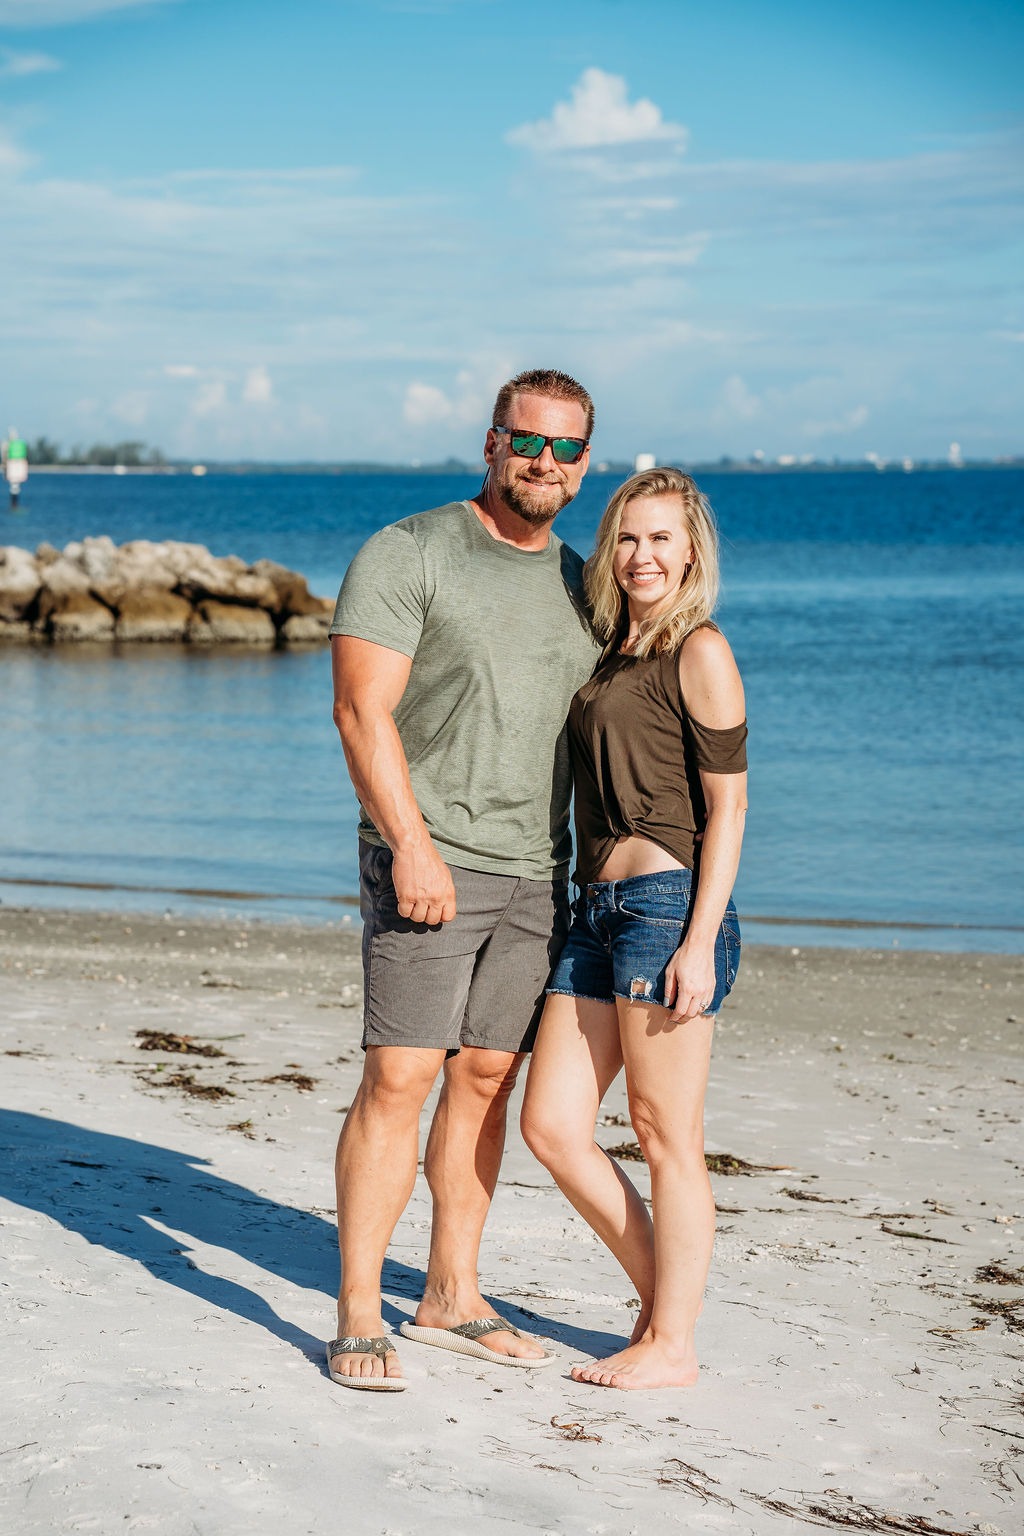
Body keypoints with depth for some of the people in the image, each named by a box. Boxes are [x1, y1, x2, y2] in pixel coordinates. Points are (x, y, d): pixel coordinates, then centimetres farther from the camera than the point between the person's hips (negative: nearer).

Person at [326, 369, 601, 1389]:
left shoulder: (578, 581, 15)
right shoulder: (409, 554, -5)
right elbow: (362, 709, -12)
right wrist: (410, 840, -20)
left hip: (536, 875, 6)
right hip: (429, 862, -6)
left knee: (487, 1079, 9)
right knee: (398, 1077, -9)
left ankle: (451, 1296, 19)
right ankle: (357, 1317, -4)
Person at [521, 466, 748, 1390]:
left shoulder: (698, 653, -5)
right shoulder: (611, 651, 19)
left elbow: (727, 806, -8)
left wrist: (699, 942, -16)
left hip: (670, 905, -8)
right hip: (600, 907, 8)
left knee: (666, 1134, -1)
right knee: (551, 1126, 6)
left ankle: (673, 1345, 10)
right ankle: (663, 1296, 20)